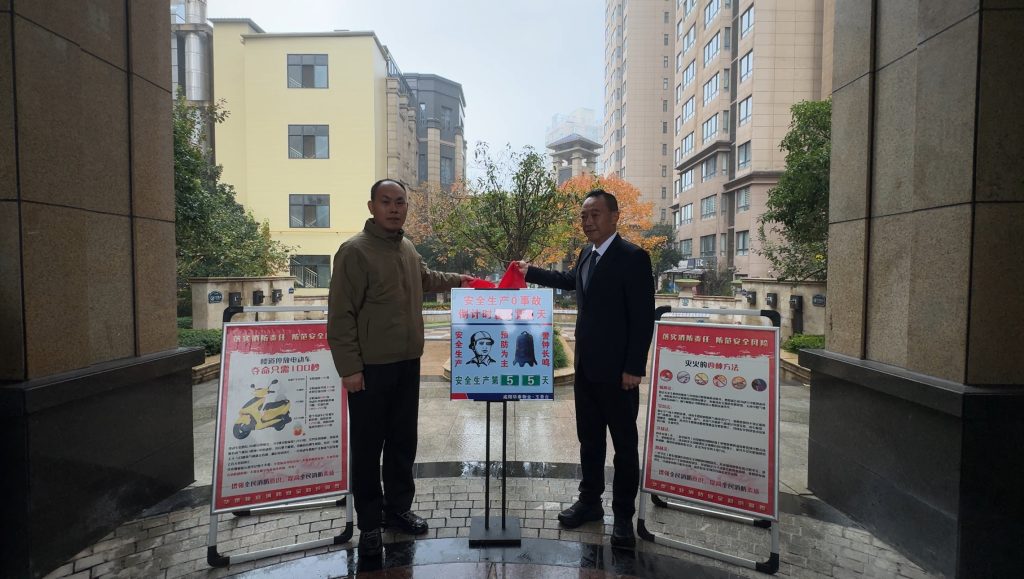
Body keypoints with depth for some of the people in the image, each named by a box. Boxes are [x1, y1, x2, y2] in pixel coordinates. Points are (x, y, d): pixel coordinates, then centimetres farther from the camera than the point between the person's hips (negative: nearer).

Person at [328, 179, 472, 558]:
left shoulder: (408, 248, 9)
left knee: (403, 441, 17)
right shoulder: (355, 251, -14)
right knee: (368, 446, 6)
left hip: (407, 364, 7)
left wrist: (455, 280, 32)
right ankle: (370, 523, 21)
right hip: (370, 368, -7)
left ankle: (398, 508, 34)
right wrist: (349, 367, -19)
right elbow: (341, 315, -16)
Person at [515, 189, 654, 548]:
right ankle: (590, 501, 33)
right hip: (586, 366, 8)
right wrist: (532, 273, 32)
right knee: (589, 439, 18)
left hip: (616, 370, -8)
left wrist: (634, 368, -19)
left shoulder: (633, 257, -15)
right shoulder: (587, 254, 10)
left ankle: (623, 516, 20)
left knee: (624, 444, 7)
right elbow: (572, 281, 31)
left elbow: (643, 317, -17)